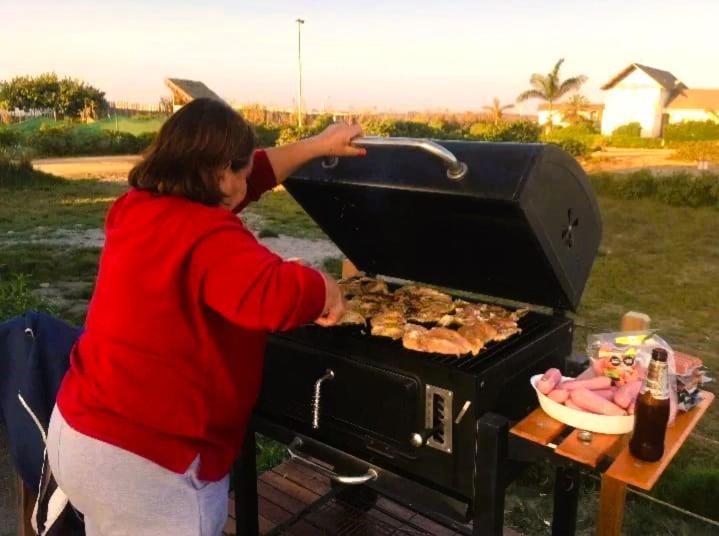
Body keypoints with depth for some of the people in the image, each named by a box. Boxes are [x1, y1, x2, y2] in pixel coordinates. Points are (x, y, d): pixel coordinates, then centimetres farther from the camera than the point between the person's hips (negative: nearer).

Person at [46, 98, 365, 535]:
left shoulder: (136, 207, 3)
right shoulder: (206, 237, -25)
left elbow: (248, 179, 13)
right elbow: (279, 295, -43)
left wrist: (317, 146, 20)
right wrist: (325, 288, -20)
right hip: (142, 459, -9)